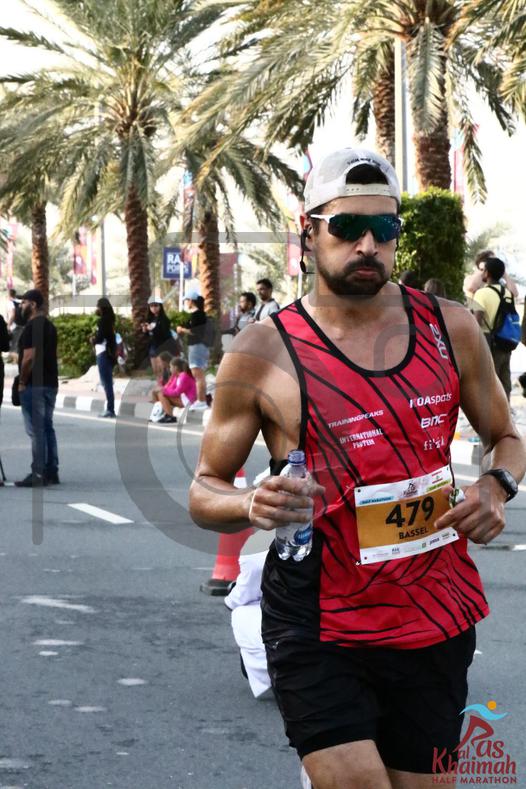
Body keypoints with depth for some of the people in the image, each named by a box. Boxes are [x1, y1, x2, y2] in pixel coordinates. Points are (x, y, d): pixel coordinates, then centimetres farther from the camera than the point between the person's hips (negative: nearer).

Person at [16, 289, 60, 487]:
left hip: (34, 386, -9)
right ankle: (52, 472, 13)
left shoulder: (32, 327, -13)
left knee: (36, 430, -8)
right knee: (47, 428, 12)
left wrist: (22, 382, -11)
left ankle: (38, 474, -10)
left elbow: (29, 357, -20)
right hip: (50, 383, 9)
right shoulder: (49, 325, 16)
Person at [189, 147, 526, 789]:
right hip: (317, 628, -3)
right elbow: (204, 493, 2)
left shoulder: (450, 328, 3)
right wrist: (253, 506, -20)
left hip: (436, 615, 4)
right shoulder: (263, 353, -6)